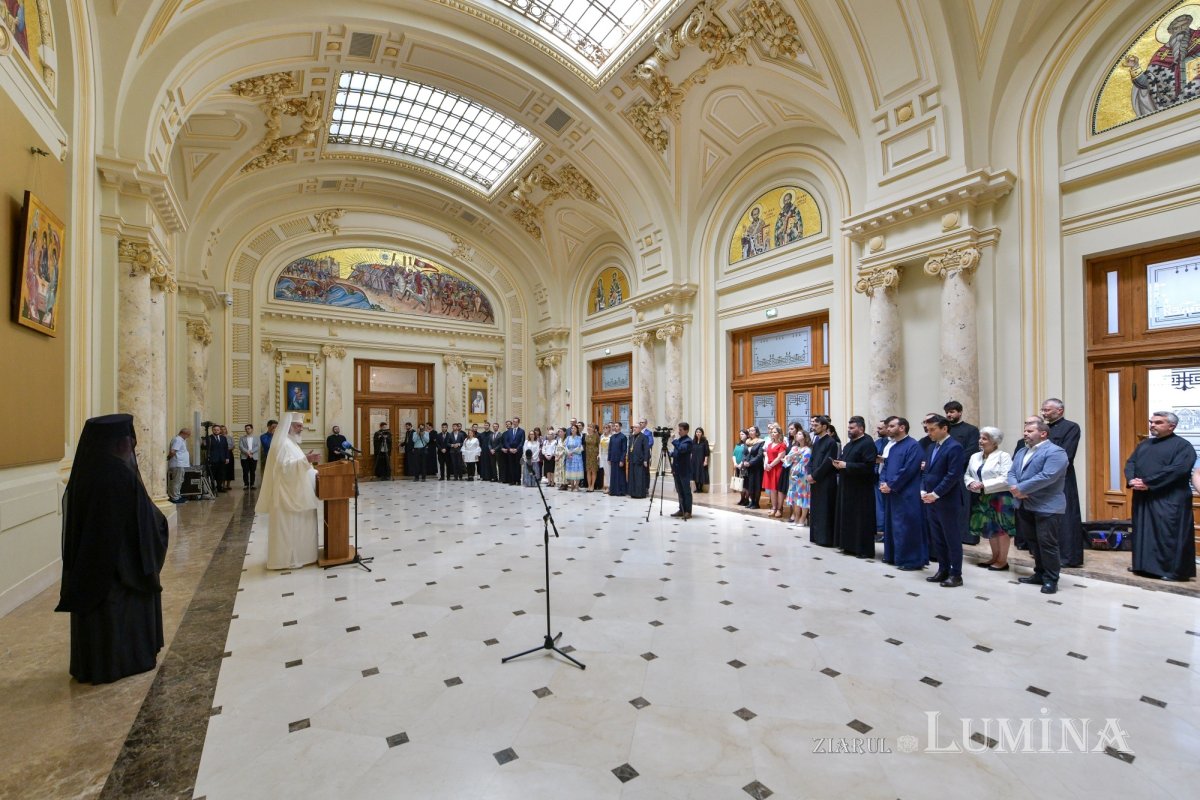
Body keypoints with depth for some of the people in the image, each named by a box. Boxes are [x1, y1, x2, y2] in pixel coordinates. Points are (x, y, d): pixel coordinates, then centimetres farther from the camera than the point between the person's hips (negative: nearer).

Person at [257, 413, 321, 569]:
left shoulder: (292, 443, 17)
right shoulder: (283, 443, -15)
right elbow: (284, 466, -26)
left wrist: (314, 473, 10)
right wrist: (305, 460, -35)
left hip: (296, 494, 10)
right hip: (287, 494, -10)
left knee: (297, 526, 14)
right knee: (289, 527, -4)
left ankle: (296, 555, 22)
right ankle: (286, 559, 4)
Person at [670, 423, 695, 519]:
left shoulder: (688, 441, -11)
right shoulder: (678, 440, 13)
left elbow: (681, 449, -29)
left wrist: (674, 440, -24)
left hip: (684, 470, -8)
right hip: (677, 470, 8)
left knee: (686, 491, -2)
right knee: (679, 491, 13)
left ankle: (688, 512, 2)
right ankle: (681, 510, 20)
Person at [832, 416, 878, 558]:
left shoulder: (868, 444, -13)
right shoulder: (849, 444, 16)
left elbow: (868, 466, -22)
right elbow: (844, 460, 24)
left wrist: (846, 465, -21)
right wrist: (838, 464, 1)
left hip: (861, 489, -9)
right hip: (847, 487, 9)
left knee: (861, 520, -2)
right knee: (848, 518, 11)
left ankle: (865, 549, 6)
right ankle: (850, 546, 20)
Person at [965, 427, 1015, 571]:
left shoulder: (1004, 456, -9)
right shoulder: (975, 456, 10)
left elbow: (1005, 479, -18)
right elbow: (967, 474, 12)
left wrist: (984, 485, -21)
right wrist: (971, 483, -10)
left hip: (999, 498, -6)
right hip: (981, 499, 6)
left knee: (1001, 528, 2)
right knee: (989, 528, 14)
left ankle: (1003, 560, 12)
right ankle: (995, 557, 26)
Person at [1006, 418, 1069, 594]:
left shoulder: (1055, 452, -11)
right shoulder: (1022, 452, 16)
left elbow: (1047, 477, -23)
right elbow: (1012, 472, 9)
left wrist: (1021, 488, -20)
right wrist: (1014, 488, -12)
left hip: (1047, 507, -8)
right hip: (1025, 506, 8)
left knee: (1047, 543, -2)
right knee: (1034, 542, 16)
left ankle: (1051, 580, 8)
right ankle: (1039, 574, 27)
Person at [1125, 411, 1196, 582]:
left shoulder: (1183, 446, -4)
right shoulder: (1144, 444, 16)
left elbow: (1176, 470, -16)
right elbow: (1130, 462, 12)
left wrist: (1147, 483, -19)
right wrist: (1131, 480, -8)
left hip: (1169, 500, -6)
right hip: (1142, 498, 7)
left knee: (1169, 534, -4)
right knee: (1142, 532, 11)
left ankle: (1174, 570, 6)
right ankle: (1144, 565, 20)